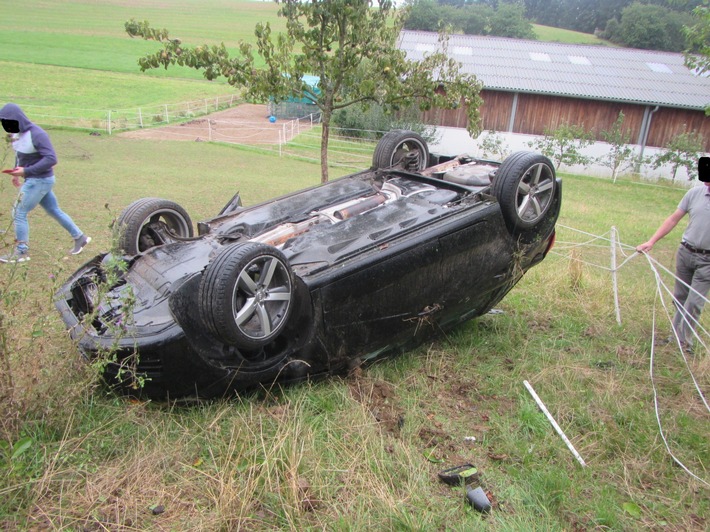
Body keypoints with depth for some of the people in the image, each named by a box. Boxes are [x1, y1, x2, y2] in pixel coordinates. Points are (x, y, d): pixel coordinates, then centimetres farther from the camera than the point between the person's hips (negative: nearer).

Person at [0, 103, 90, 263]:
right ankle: (80, 237, 28)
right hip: (33, 180, 8)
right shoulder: (18, 133, 3)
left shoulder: (37, 134, -22)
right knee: (54, 211, 16)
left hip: (40, 181, -8)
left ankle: (21, 252, 9)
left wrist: (26, 171, -26)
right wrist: (17, 173, 7)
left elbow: (51, 159, -26)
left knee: (20, 213, -3)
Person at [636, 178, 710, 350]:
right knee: (679, 298, 12)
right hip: (685, 252, 3)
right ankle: (676, 335, 27)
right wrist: (651, 242, -2)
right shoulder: (695, 193, -2)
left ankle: (684, 343, 10)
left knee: (694, 303, -1)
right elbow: (674, 219, 2)